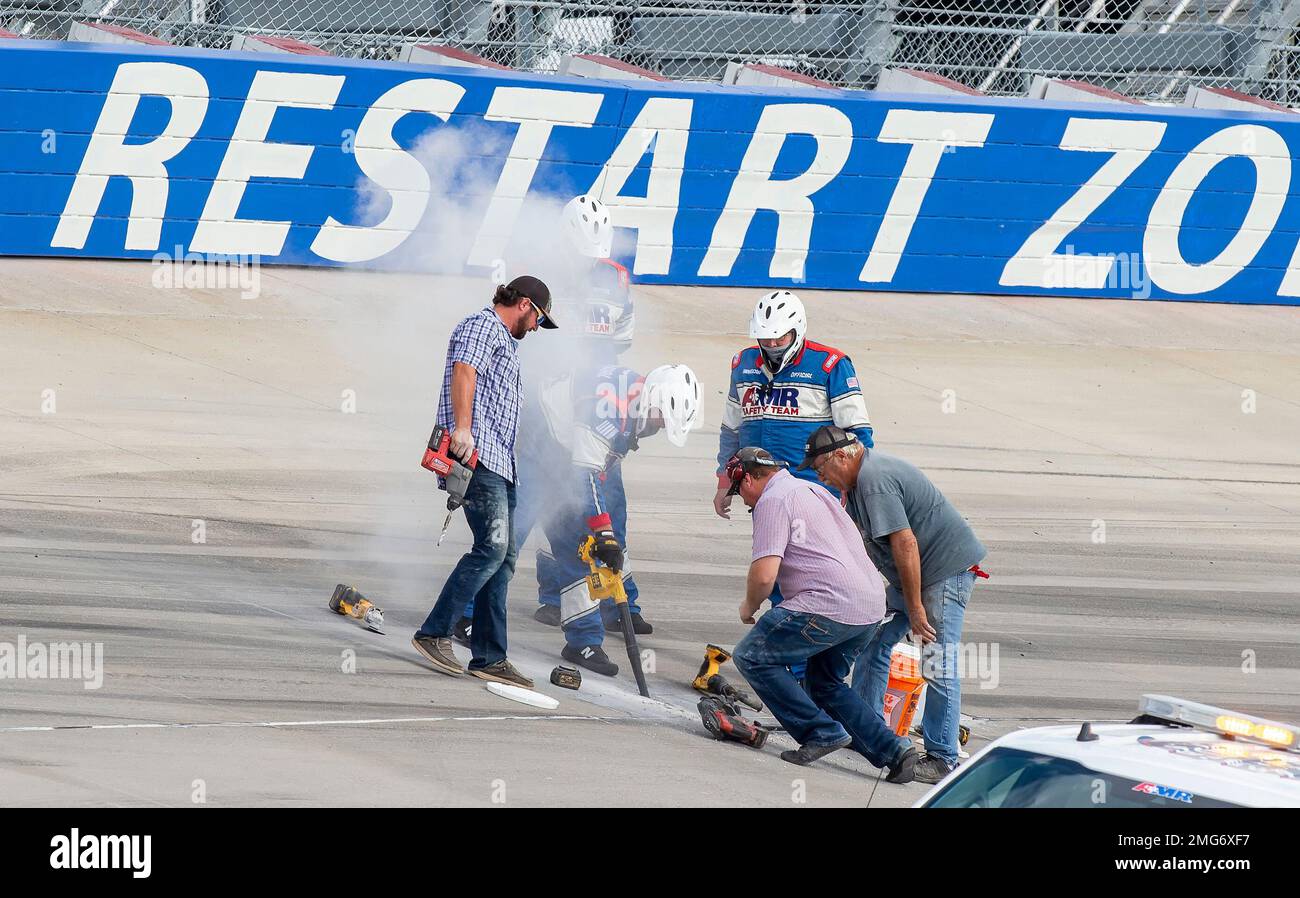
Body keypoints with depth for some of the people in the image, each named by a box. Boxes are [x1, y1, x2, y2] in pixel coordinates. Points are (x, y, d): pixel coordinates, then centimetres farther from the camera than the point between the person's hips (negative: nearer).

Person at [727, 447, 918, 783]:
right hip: (872, 605, 9)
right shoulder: (813, 490, 25)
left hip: (831, 604, -9)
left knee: (752, 656, 1)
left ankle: (822, 733, -3)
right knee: (824, 684, 25)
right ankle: (892, 749, 12)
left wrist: (749, 607, 6)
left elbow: (764, 573, -14)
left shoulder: (772, 501, -4)